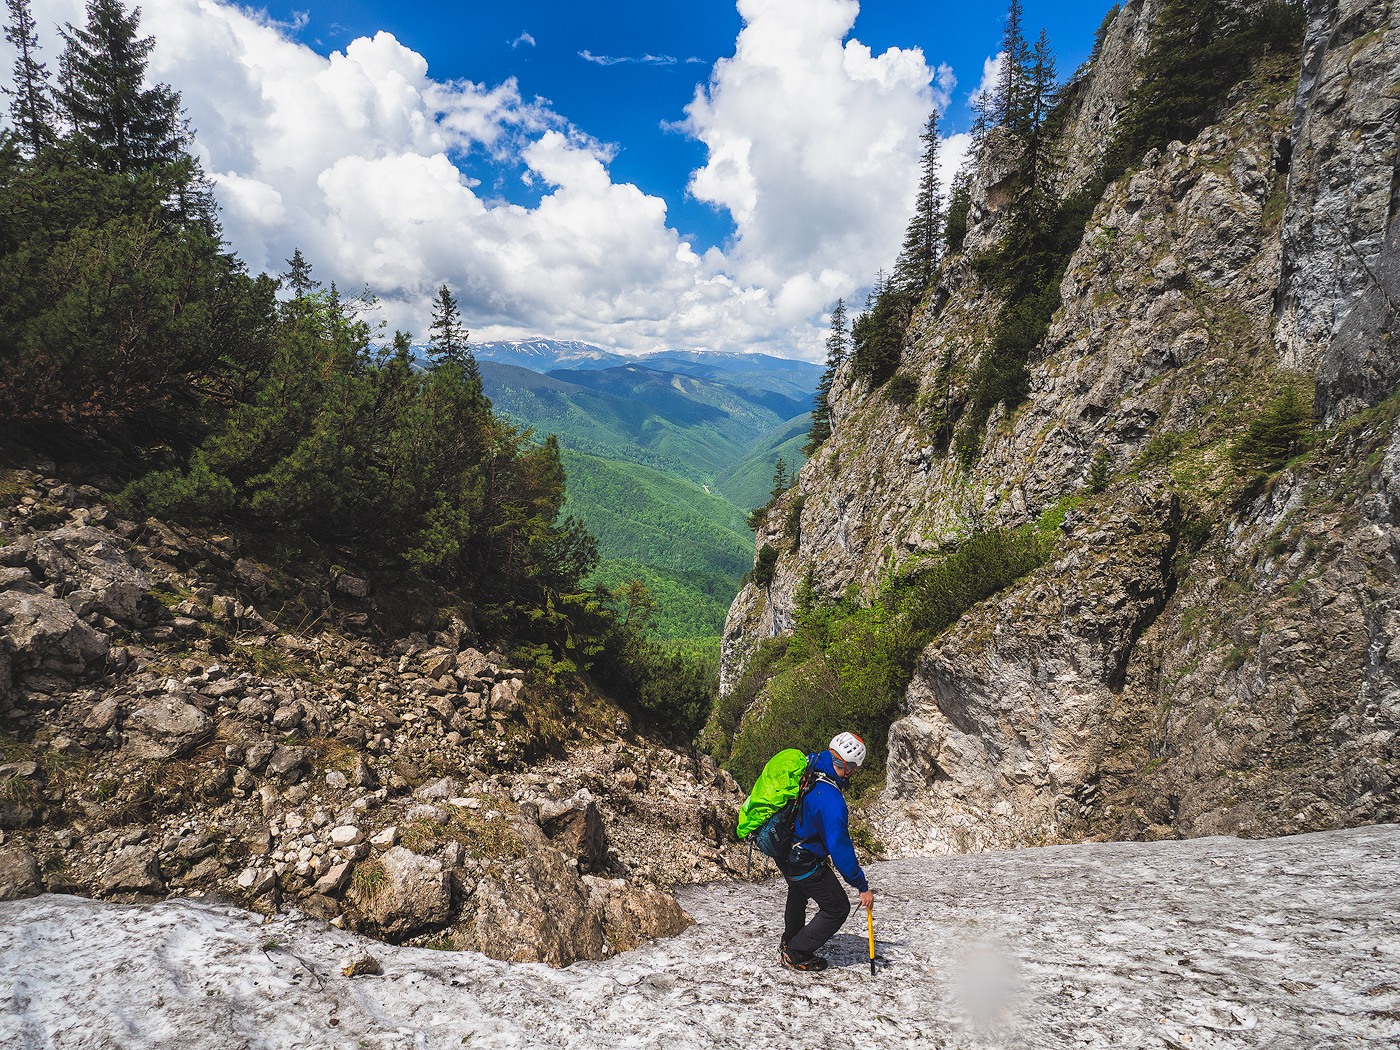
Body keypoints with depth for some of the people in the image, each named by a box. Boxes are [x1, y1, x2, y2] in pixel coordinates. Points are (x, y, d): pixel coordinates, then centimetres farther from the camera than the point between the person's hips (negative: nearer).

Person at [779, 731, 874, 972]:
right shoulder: (830, 800, -33)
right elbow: (840, 848, -28)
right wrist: (863, 887, -18)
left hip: (783, 850, 9)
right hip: (806, 863, -9)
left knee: (798, 893, 35)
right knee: (838, 909, 9)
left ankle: (789, 942, 56)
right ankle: (797, 955, 18)